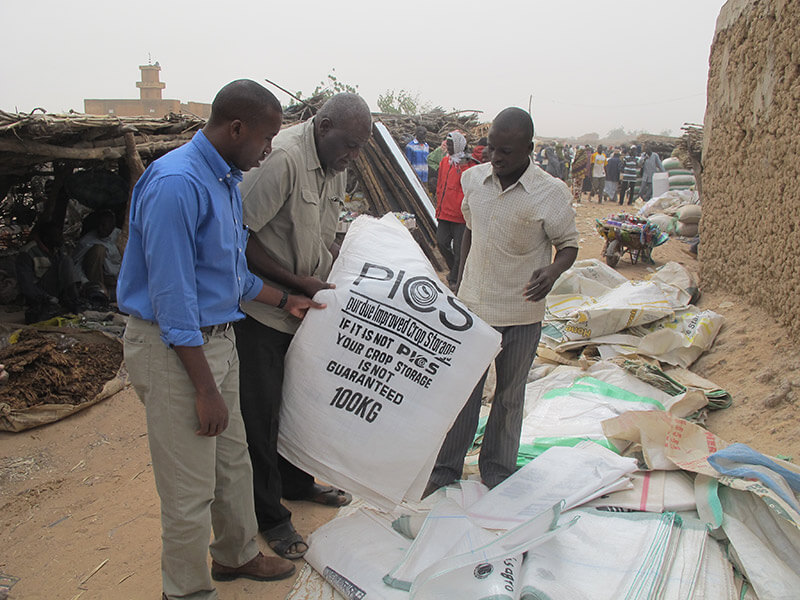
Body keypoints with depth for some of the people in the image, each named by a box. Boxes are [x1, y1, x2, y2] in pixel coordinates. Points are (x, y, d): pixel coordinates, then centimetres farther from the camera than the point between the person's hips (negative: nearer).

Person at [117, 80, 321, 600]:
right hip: (172, 348, -10)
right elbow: (172, 294, -24)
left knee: (232, 459, 22)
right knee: (190, 488, 3)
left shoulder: (228, 180, 9)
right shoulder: (177, 183, -22)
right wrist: (205, 389, -21)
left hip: (216, 337, 10)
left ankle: (237, 554, 43)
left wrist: (286, 301, 23)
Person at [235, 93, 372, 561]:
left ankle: (297, 482, 42)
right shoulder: (282, 158, -23)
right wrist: (300, 283, -23)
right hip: (261, 311, -8)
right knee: (260, 414, 4)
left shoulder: (336, 167, 6)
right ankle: (269, 515, 21)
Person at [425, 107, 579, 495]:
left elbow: (569, 243, -4)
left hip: (521, 313, -2)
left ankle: (497, 467, 33)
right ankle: (446, 465, 27)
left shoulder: (551, 193, -14)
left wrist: (552, 272, -27)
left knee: (510, 395, 14)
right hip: (472, 304, 3)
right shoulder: (474, 179, -1)